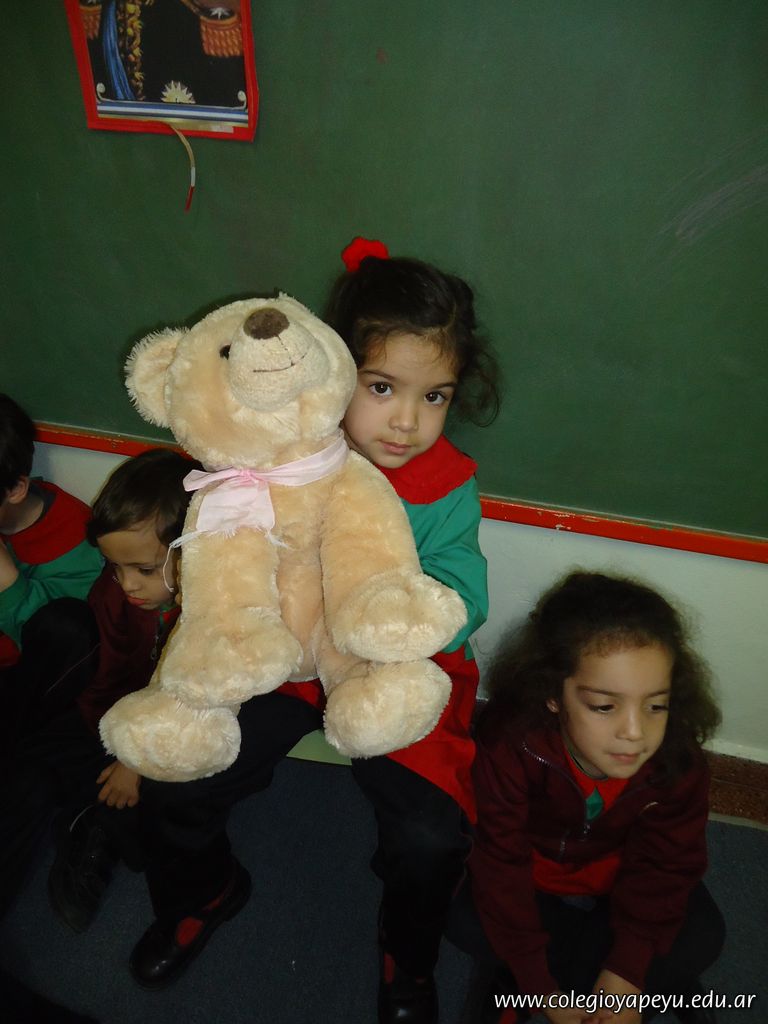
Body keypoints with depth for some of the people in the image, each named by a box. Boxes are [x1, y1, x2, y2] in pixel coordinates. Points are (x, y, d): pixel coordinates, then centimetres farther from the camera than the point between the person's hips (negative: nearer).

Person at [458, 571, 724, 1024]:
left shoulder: (679, 760, -29)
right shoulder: (512, 743, -38)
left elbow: (665, 867, -18)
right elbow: (502, 866, -29)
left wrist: (625, 980, -25)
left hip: (615, 876, 2)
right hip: (531, 872, -1)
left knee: (700, 936, -15)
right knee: (465, 918, -23)